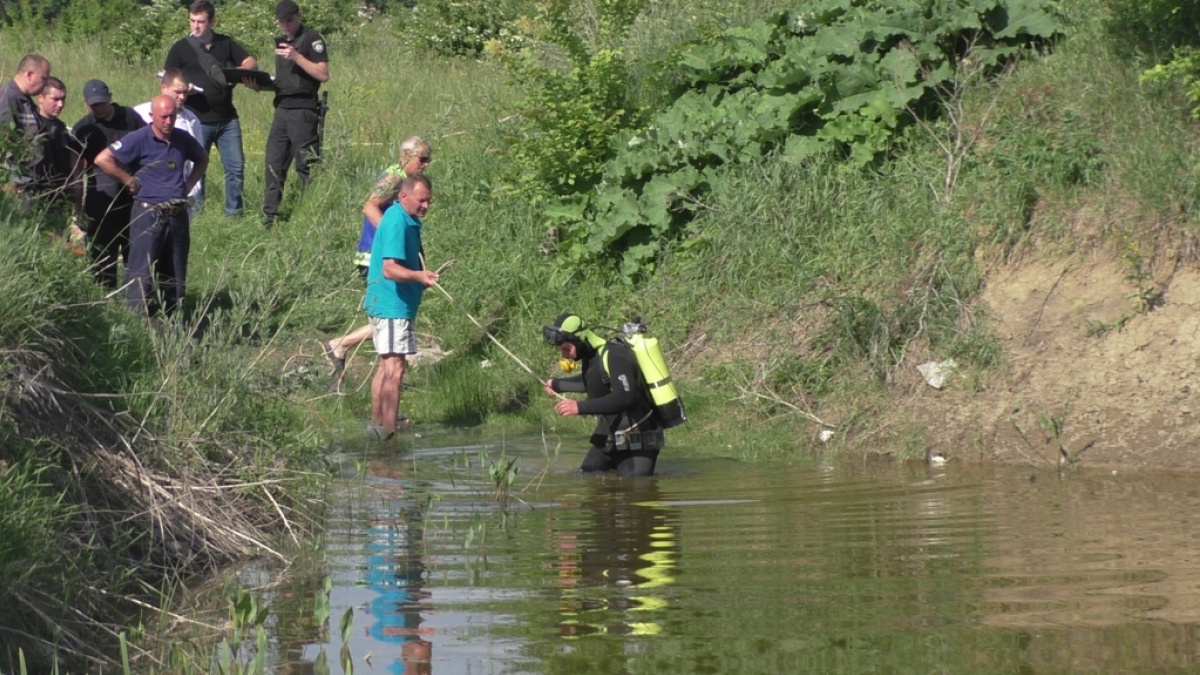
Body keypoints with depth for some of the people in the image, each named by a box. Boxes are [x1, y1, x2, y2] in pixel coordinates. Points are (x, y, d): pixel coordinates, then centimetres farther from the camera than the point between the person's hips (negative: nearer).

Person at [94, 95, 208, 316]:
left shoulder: (182, 139, 8)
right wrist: (129, 181, -10)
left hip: (177, 215, 6)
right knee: (141, 273, -8)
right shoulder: (140, 139, -10)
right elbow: (103, 159, -16)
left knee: (175, 277, 10)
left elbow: (202, 159, 29)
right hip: (148, 213, -6)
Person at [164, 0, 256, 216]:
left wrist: (238, 71, -15)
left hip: (227, 119, 3)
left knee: (236, 167, 3)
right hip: (197, 120, -3)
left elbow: (251, 63, 8)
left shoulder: (226, 44, 10)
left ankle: (234, 212, 13)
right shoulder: (180, 49, 2)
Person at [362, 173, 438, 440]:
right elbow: (390, 269, -29)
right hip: (391, 305, -11)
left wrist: (423, 277, 21)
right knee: (394, 368, -14)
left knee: (387, 365, 18)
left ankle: (377, 424, 27)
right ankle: (388, 430, -17)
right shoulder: (396, 222, -20)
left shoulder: (409, 221, 14)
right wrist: (418, 275, -43)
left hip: (400, 303, 11)